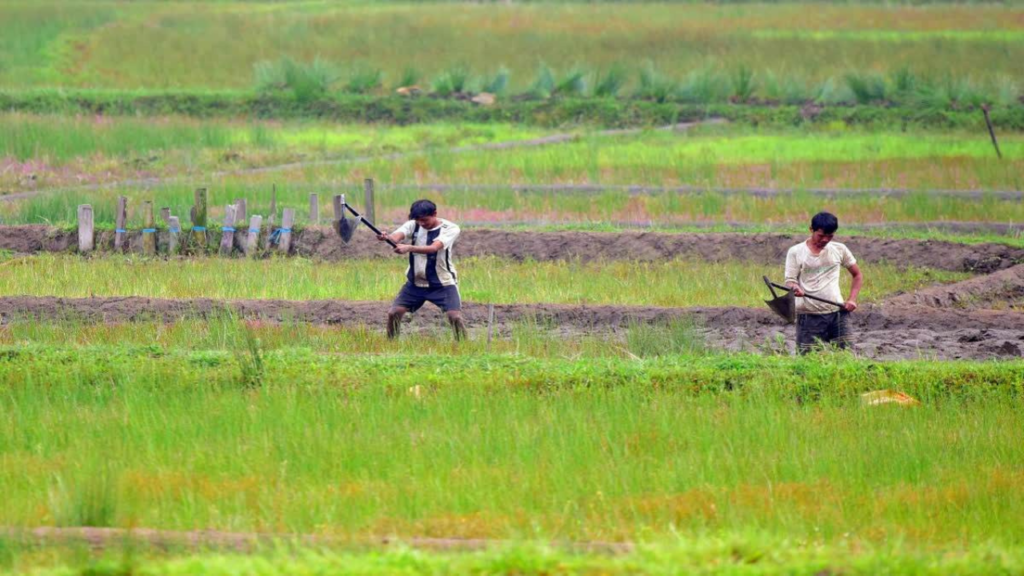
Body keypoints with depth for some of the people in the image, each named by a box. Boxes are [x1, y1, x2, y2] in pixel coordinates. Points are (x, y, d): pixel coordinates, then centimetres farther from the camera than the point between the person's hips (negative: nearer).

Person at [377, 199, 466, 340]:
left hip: (443, 284, -3)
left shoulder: (450, 229, -15)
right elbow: (397, 236, -25)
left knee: (455, 317, -18)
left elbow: (433, 248, -32)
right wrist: (387, 237, -51)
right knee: (393, 313, -6)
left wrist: (409, 248, -48)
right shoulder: (413, 225, -4)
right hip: (415, 283, 3)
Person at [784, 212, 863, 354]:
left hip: (837, 312, 2)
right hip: (809, 315, -2)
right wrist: (794, 288, -28)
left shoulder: (839, 250, 8)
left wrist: (852, 299, 2)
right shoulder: (796, 252, 2)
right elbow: (790, 281, -3)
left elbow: (857, 275, 17)